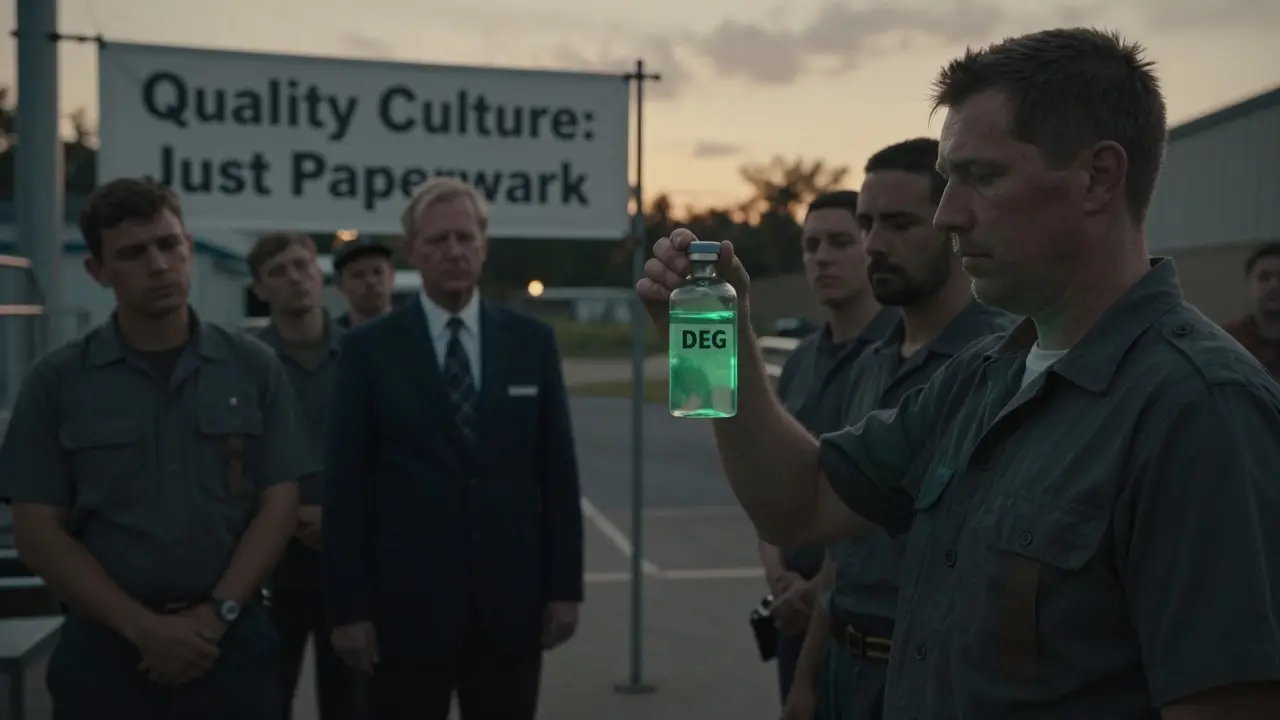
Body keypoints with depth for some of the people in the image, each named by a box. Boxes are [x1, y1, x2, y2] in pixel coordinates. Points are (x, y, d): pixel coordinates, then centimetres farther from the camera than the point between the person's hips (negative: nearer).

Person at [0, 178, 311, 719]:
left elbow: (279, 502, 0)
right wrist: (144, 628, -11)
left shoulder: (254, 367, 1)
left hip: (231, 639, 1)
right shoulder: (56, 382, -1)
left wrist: (216, 614, -10)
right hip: (107, 645, 0)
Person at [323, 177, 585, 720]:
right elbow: (345, 486, -3)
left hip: (511, 601, 2)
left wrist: (565, 586, 2)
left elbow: (558, 472, 5)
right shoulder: (369, 348, -1)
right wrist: (348, 606, -6)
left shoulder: (532, 341, 4)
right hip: (406, 603, -2)